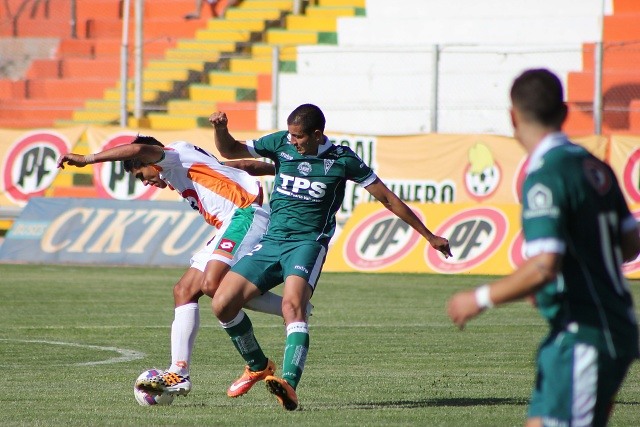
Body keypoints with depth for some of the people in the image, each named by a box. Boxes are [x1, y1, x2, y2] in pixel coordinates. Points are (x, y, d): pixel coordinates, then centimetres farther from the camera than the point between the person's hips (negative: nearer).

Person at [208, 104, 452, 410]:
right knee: (222, 304, -6)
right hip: (271, 240, 5)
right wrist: (220, 129, -11)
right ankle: (258, 367, 19)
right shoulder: (282, 143, 6)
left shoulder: (342, 159, -2)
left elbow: (387, 198, 4)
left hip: (308, 243, -5)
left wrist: (429, 236, 6)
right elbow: (230, 150, 13)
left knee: (292, 304, -32)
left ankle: (289, 384, -49)